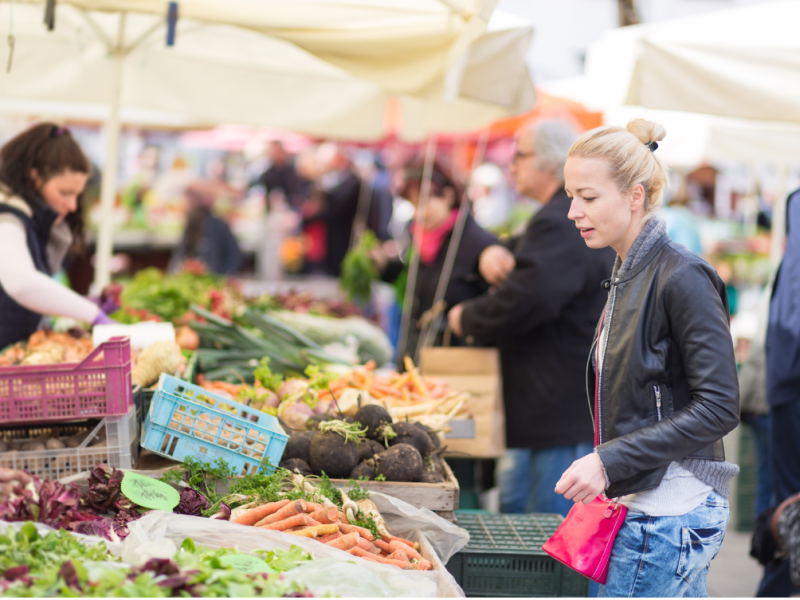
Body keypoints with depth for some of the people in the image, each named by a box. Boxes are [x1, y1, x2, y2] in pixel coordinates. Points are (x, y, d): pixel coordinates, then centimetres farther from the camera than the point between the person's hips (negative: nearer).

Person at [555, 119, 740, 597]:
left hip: (669, 514, -9)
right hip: (642, 501, 9)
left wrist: (610, 461, -21)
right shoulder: (628, 274, 12)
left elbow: (719, 408, -19)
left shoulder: (682, 278, -16)